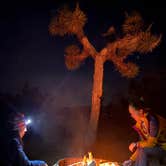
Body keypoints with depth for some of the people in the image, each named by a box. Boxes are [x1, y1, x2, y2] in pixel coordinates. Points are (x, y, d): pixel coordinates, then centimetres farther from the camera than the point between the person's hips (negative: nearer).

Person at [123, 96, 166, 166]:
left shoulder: (152, 120, -26)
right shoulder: (140, 123, -2)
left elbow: (151, 143, -23)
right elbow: (143, 143, 2)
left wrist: (136, 144, -11)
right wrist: (131, 160, -1)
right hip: (156, 147, 8)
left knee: (143, 151, -24)